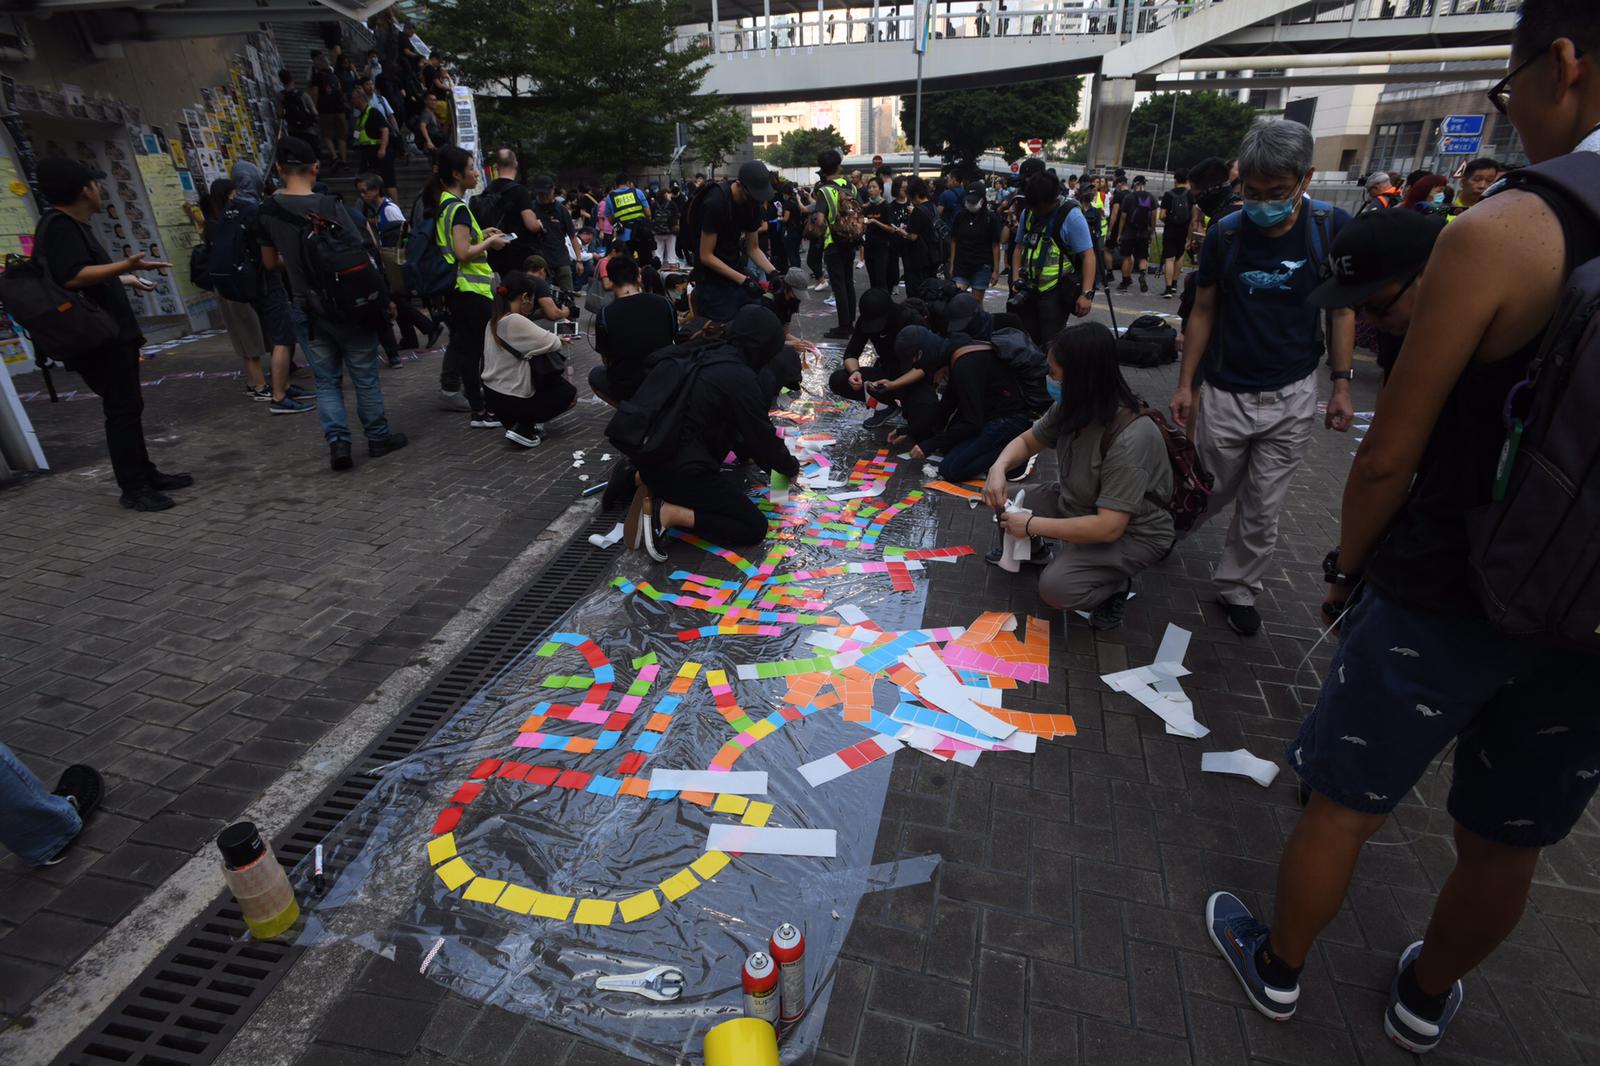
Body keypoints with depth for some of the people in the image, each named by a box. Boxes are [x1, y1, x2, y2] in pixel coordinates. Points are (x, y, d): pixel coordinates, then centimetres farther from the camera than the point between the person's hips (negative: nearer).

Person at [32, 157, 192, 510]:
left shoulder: (70, 225, 17)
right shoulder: (60, 226, -15)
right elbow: (71, 278, -28)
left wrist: (125, 280, 42)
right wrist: (125, 266, -36)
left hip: (113, 335, 11)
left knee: (128, 407, 14)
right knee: (123, 409, -9)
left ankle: (145, 473, 22)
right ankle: (133, 488, -4)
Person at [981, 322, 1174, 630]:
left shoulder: (1130, 439, -35)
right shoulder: (1072, 409, -12)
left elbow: (1109, 528, -35)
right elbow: (1027, 441, 5)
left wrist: (1031, 525, -29)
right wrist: (999, 468, -18)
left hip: (1132, 532, -7)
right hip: (1079, 505, 7)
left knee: (1056, 588, -27)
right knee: (1006, 507, -5)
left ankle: (1115, 583, 2)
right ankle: (1043, 549, 19)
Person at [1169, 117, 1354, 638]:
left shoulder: (1332, 227, -6)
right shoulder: (1225, 233, -6)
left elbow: (1341, 307, 3)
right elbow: (1204, 312, 1)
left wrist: (1341, 384, -2)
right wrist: (1185, 384, -1)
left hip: (1292, 397, 1)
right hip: (1225, 393, 0)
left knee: (1263, 509, 7)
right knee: (1213, 492, 12)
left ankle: (1237, 588, 24)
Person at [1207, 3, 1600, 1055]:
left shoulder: (1502, 233, -18)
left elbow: (1391, 455, -15)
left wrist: (1348, 565, 2)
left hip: (1447, 596, -5)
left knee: (1343, 804, 15)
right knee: (1509, 845, 23)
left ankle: (1278, 968, 39)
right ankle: (1427, 998, 48)